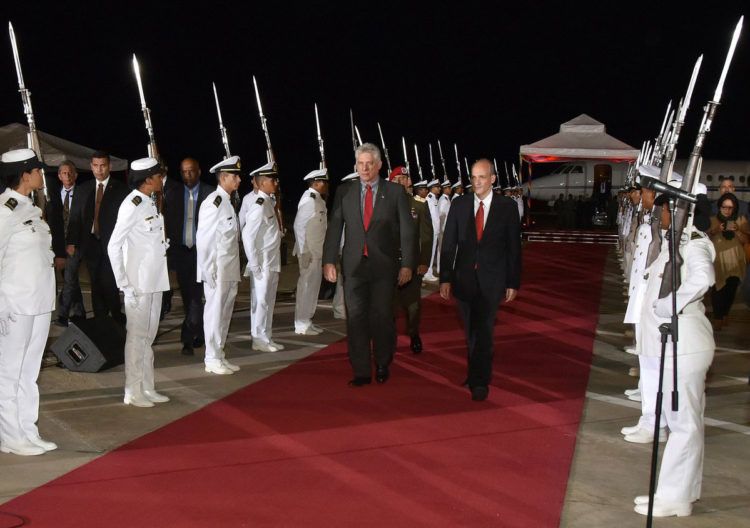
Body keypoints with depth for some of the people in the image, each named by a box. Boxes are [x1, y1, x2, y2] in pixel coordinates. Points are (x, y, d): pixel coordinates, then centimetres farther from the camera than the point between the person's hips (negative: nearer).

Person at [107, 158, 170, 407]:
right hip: (138, 282, -8)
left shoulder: (151, 202, 9)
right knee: (137, 335, 0)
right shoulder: (132, 205, -16)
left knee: (149, 335, 14)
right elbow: (113, 246, -17)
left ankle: (147, 388, 24)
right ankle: (133, 392, 10)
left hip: (155, 279, 8)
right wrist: (123, 283, -16)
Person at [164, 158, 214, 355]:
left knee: (195, 295, -10)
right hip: (181, 251, 4)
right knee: (188, 296, 11)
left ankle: (188, 338, -8)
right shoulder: (172, 194, 8)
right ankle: (200, 333, 26)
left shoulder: (211, 193, -3)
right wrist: (169, 252, 2)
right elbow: (168, 224, 8)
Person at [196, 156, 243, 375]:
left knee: (225, 313, 13)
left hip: (230, 271, 9)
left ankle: (220, 355, 22)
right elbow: (204, 239, -16)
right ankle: (212, 359, 6)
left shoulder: (227, 202, 14)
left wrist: (234, 270, 15)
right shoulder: (213, 202, -14)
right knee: (215, 313, -2)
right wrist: (209, 271, -17)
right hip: (217, 271, -9)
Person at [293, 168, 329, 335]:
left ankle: (307, 320, 23)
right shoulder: (309, 200, -16)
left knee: (313, 285, 14)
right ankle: (302, 325, 1)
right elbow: (299, 225, -20)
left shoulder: (317, 200, 14)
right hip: (309, 252, -10)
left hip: (317, 251, 10)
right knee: (307, 286, -5)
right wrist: (305, 252, -21)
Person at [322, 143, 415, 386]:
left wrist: (407, 264, -5)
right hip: (353, 265, 2)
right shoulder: (344, 192, 7)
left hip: (383, 265, -1)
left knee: (382, 318, 3)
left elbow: (407, 230, 1)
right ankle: (361, 371, 9)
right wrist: (329, 261, -1)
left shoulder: (395, 192, 2)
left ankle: (382, 366, 22)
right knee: (356, 319, 1)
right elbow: (334, 228, 6)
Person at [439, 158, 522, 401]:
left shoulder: (507, 207, -1)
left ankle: (480, 382, -1)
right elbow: (449, 244, 3)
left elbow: (514, 247, 1)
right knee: (471, 332, 10)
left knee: (483, 331, -8)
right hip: (464, 278, 2)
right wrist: (445, 278, -2)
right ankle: (478, 374, 24)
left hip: (491, 280, -2)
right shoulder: (459, 205, 3)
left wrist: (513, 282, -1)